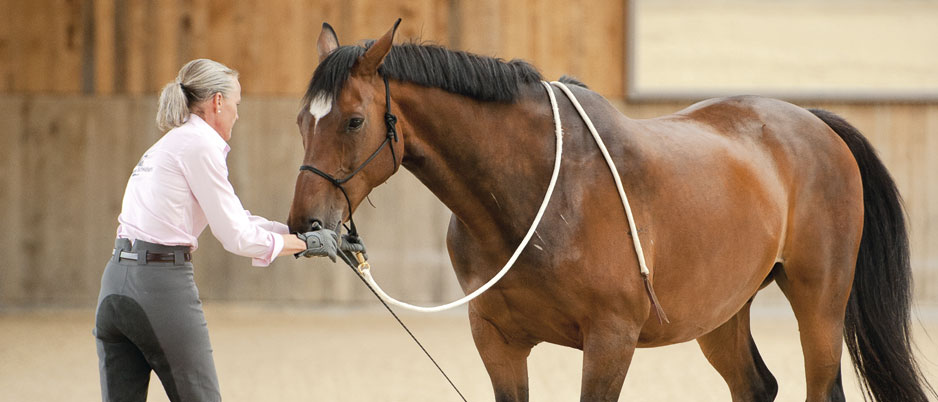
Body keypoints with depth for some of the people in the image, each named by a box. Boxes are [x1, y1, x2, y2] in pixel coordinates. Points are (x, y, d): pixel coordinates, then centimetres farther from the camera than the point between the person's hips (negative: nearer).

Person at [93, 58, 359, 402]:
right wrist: (305, 243, 7)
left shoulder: (170, 144, 22)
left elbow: (237, 221, 26)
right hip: (163, 287, -9)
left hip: (116, 284, 9)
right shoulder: (199, 144, -7)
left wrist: (310, 234, 25)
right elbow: (237, 237, -7)